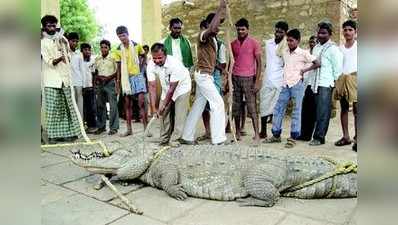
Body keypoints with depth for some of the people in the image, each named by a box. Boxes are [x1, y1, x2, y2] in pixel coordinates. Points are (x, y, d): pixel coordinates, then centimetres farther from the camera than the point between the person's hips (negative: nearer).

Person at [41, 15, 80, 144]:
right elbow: (49, 62, -12)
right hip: (51, 81, -4)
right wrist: (58, 59, -27)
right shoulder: (43, 43, 0)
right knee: (52, 108, -3)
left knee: (67, 107, 4)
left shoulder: (62, 39, 12)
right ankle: (52, 135, 2)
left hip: (65, 78, 4)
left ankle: (68, 133, 10)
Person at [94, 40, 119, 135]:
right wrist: (98, 77, -2)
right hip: (100, 83, 5)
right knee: (100, 105, 8)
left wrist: (109, 77, -15)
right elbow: (96, 72, 19)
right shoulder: (97, 59, 14)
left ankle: (113, 127, -1)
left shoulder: (113, 58, 0)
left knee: (113, 105, -6)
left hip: (110, 83, -5)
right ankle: (101, 126, 18)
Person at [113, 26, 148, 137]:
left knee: (141, 102, -11)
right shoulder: (118, 50, 4)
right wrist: (118, 83, 7)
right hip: (126, 78, 3)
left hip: (138, 76, -2)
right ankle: (129, 129, 15)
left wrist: (143, 68, -1)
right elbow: (119, 67, 8)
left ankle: (146, 128, -6)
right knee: (127, 104, 6)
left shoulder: (137, 45, -1)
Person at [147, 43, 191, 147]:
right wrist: (153, 108, -26)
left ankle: (174, 140, -8)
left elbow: (172, 88, -30)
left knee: (179, 114, -14)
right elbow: (152, 86, -21)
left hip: (181, 87, -5)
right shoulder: (151, 65, -20)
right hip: (166, 89, 5)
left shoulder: (175, 63, -35)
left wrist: (163, 105, -26)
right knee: (164, 114, 2)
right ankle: (164, 140, 13)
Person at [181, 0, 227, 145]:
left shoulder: (213, 39, 15)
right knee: (218, 103, -8)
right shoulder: (203, 35, -13)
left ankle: (187, 137, 18)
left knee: (198, 105, 10)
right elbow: (211, 28, -36)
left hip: (205, 75, 9)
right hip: (203, 75, -9)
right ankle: (218, 138, -2)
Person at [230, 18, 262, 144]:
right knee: (236, 107, 7)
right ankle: (238, 133, 18)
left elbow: (259, 63, -3)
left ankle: (257, 135, -2)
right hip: (235, 78, 4)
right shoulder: (233, 44, 11)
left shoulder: (254, 43, -1)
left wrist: (257, 81, -11)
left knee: (252, 107, -6)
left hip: (248, 78, -4)